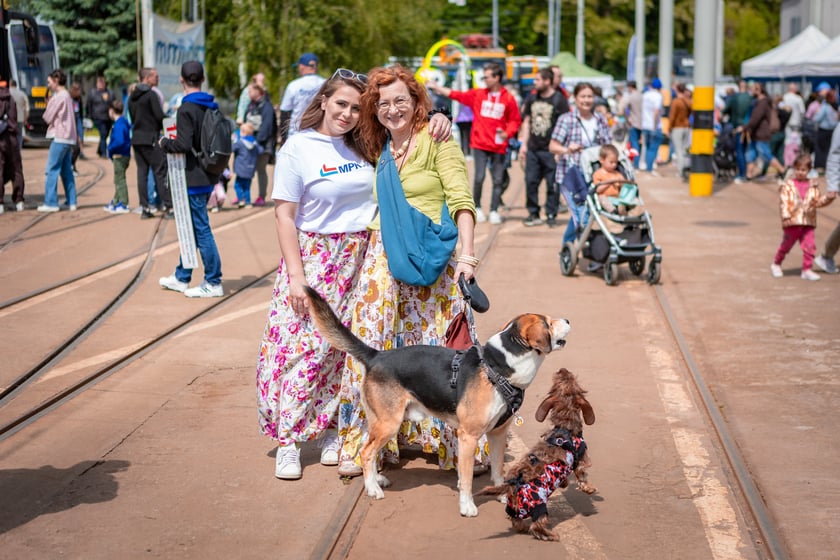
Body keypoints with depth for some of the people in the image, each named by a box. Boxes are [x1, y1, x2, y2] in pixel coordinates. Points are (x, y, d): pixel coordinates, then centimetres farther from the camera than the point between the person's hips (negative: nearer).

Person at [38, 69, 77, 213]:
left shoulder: (59, 97, -12)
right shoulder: (67, 96, 18)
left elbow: (48, 118, -9)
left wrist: (48, 104, 8)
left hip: (59, 137, -9)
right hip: (69, 138, 9)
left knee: (52, 170, -7)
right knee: (66, 171, 11)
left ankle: (51, 203, -8)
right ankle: (71, 202, 10)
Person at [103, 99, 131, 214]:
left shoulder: (118, 125, -20)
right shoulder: (124, 122, 10)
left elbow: (119, 141, -31)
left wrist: (110, 149, -15)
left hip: (119, 156, -10)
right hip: (124, 155, 10)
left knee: (120, 179, -4)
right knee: (118, 180, 19)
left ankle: (123, 205, -1)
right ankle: (116, 202, 29)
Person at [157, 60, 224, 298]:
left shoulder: (186, 109, -17)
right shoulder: (212, 107, 8)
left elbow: (183, 145, -23)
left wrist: (164, 143, -5)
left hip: (194, 178, -9)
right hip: (209, 176, 9)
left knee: (201, 230, -3)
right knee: (191, 227, 17)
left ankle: (213, 283, 1)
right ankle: (181, 277, 27)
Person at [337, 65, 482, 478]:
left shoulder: (437, 142, -3)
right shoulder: (375, 149, 14)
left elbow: (461, 201, -10)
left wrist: (467, 254, -20)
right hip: (382, 257, 5)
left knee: (437, 346, -2)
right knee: (373, 348, 2)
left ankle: (455, 440, 11)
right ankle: (363, 443, 9)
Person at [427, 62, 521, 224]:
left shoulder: (508, 99, -2)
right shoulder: (477, 94, 5)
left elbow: (515, 120, 1)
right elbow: (456, 95, 7)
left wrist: (507, 133, -15)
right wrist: (436, 87, 4)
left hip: (498, 146, -1)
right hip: (480, 144, 1)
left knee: (498, 180, 1)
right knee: (479, 177, -5)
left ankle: (494, 211, 9)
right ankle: (477, 208, 12)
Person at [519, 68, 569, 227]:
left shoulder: (559, 100, -4)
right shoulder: (532, 98, 12)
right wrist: (524, 144, 11)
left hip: (551, 151, -5)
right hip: (533, 149, 5)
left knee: (552, 184, -1)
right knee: (530, 182, 4)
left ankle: (551, 215, 7)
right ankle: (533, 214, 13)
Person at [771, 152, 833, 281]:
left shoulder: (813, 185, 8)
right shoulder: (788, 185, -3)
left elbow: (818, 201, 11)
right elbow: (783, 202, -9)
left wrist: (827, 199, -7)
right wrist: (786, 216, -20)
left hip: (808, 222, 3)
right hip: (792, 222, -3)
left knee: (809, 246, -4)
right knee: (786, 245, 10)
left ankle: (807, 270, 5)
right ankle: (776, 264, 30)